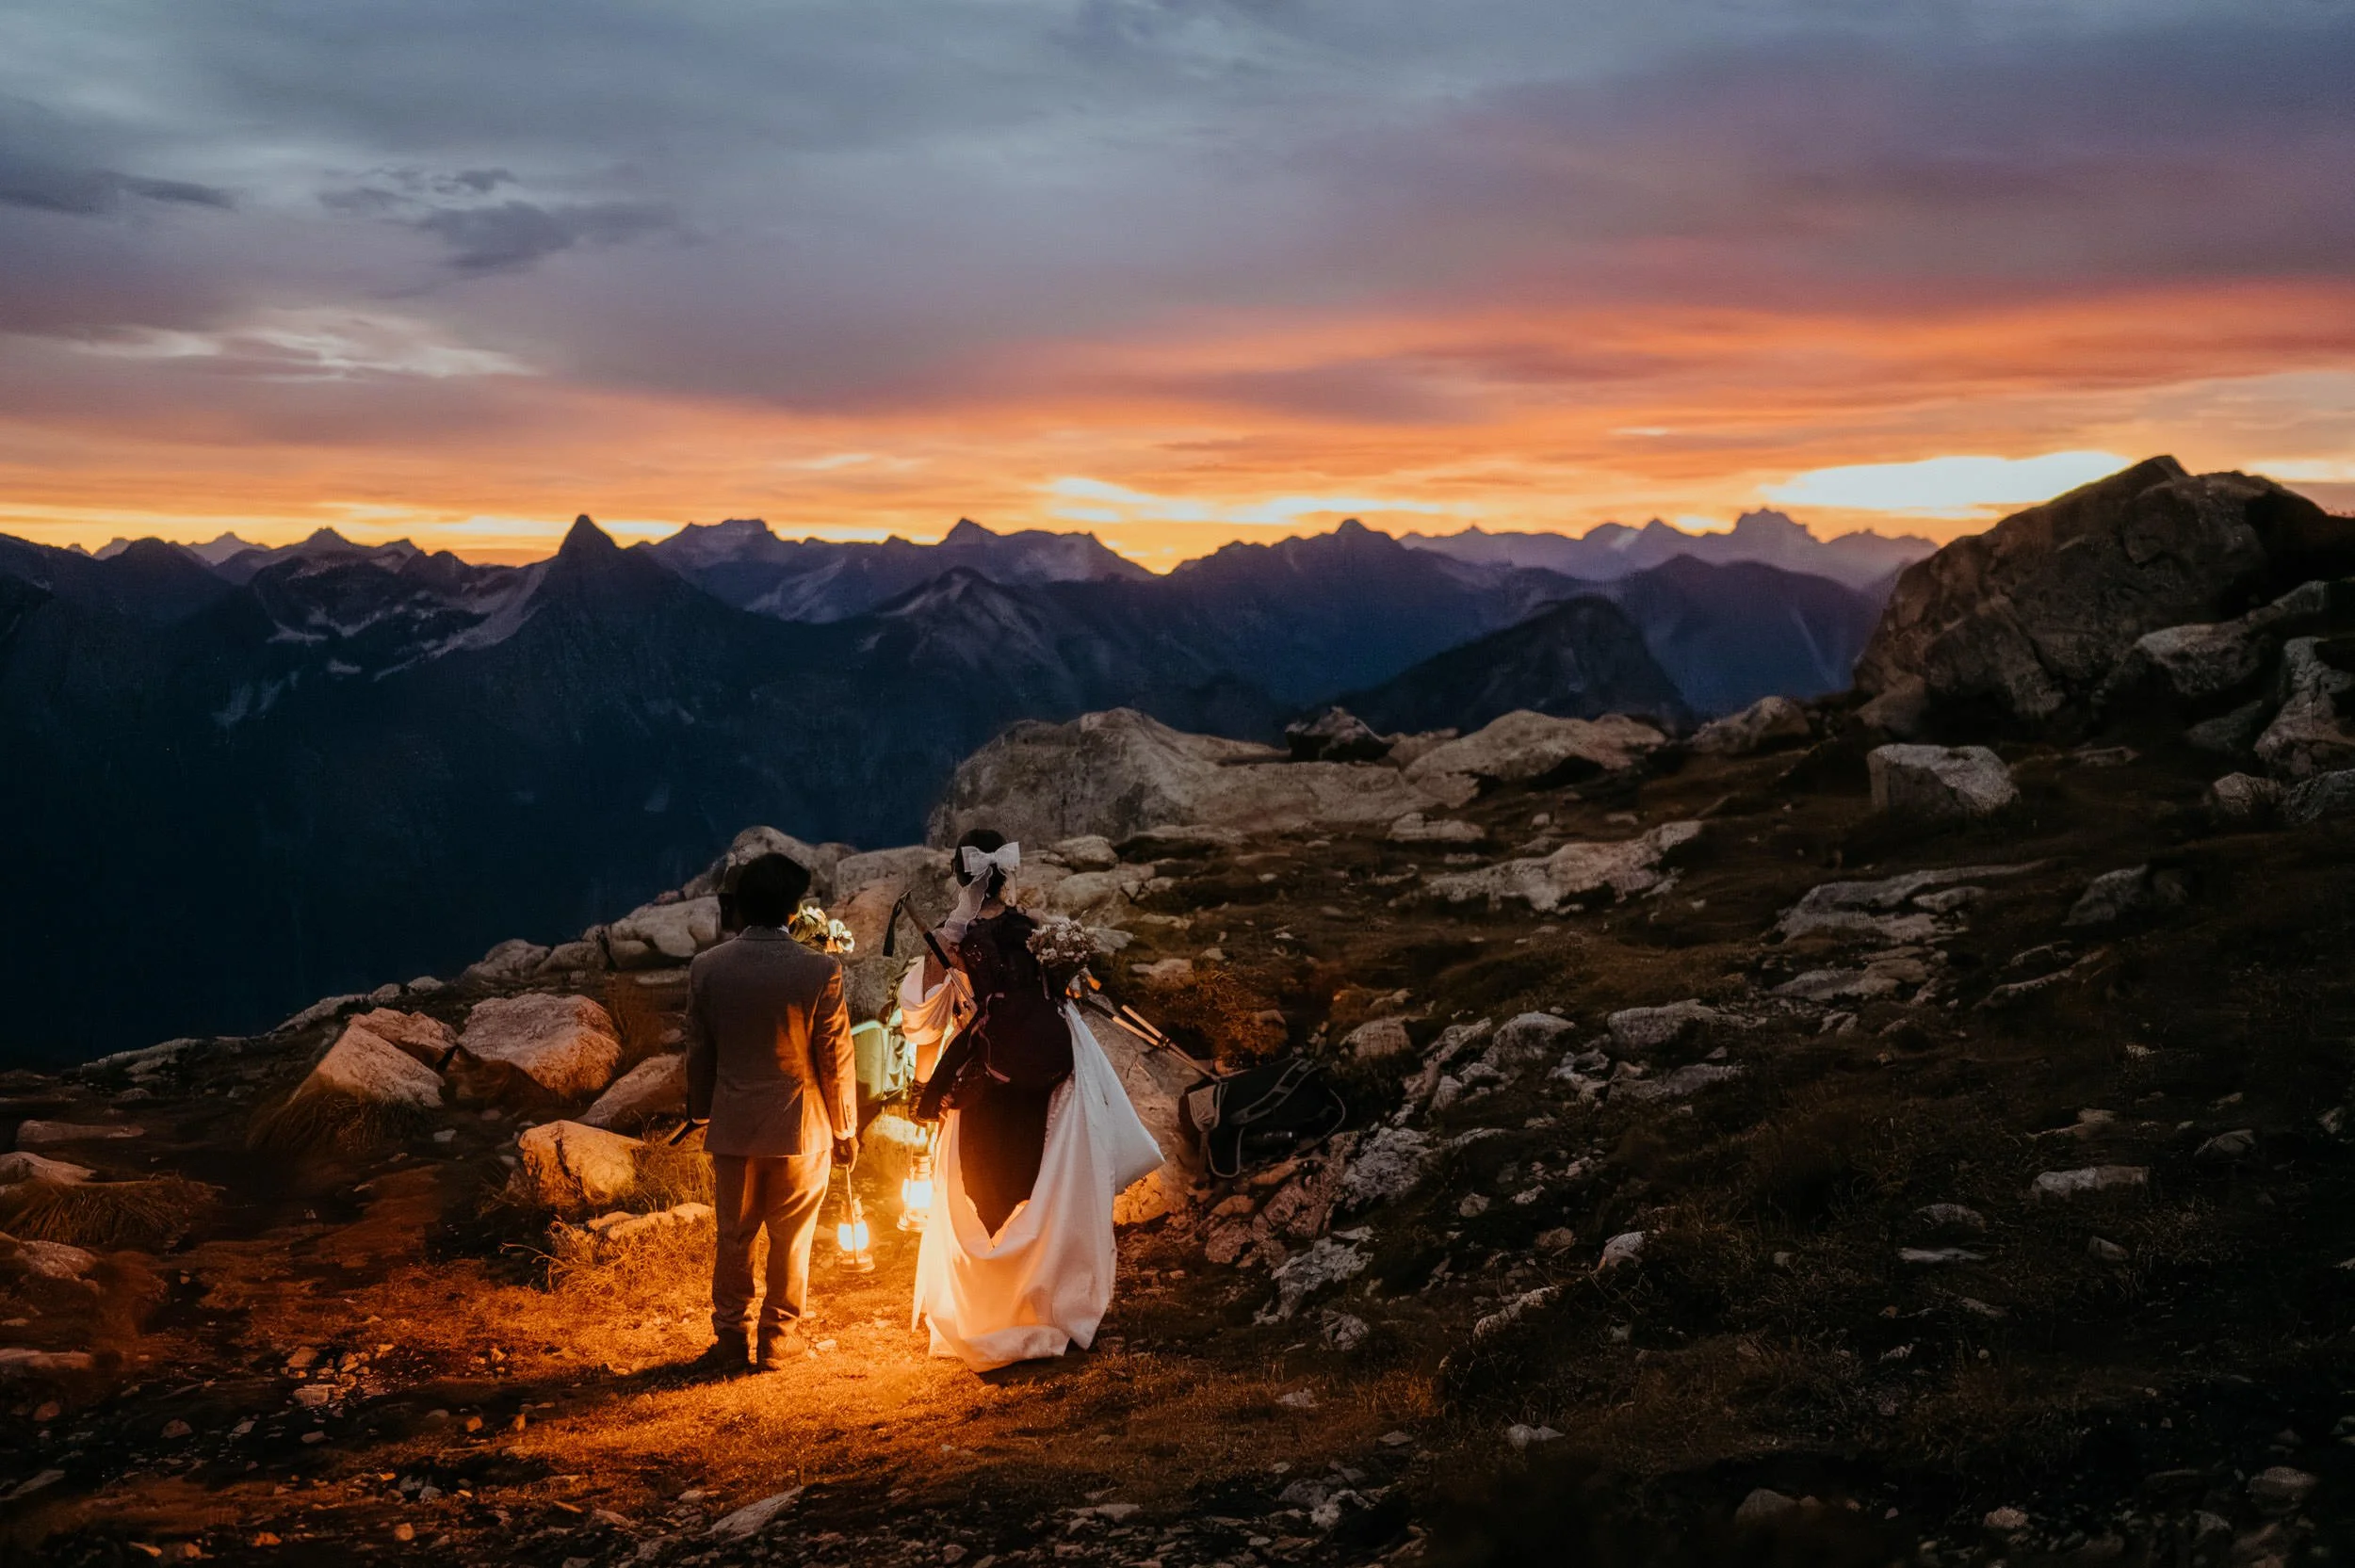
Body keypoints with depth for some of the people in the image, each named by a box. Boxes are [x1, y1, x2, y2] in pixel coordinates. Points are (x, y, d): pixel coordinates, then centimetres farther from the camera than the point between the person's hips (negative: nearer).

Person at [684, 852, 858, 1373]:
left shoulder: (706, 968, -6)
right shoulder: (820, 972, -15)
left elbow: (699, 1056, 3)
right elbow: (836, 1060, -9)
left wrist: (702, 1117, 17)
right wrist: (845, 1130, 3)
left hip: (733, 1127, 2)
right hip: (801, 1130, -2)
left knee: (733, 1238, 14)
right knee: (791, 1239, 12)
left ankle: (731, 1341, 20)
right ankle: (779, 1339, 21)